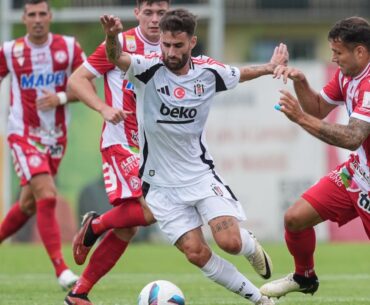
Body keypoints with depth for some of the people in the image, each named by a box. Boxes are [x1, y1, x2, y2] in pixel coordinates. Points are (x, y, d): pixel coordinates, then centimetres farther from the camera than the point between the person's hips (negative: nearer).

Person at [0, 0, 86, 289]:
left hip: (56, 136, 3)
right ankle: (62, 270, -19)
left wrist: (61, 98, -15)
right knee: (47, 197, -18)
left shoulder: (69, 47, -1)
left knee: (28, 204, 11)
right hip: (24, 135, -3)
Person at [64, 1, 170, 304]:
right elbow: (77, 80, -7)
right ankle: (96, 224, 5)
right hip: (121, 143, -6)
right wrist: (104, 108, -21)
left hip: (150, 147, 6)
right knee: (149, 210, -24)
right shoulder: (121, 44, -8)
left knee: (127, 228, 4)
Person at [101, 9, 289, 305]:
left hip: (201, 174, 1)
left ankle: (252, 246, 23)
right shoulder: (149, 69, -16)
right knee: (196, 252, -8)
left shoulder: (208, 71, -5)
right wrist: (112, 37, -58)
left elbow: (239, 74, 19)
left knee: (229, 241, -15)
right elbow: (117, 58, -38)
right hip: (162, 184, -1)